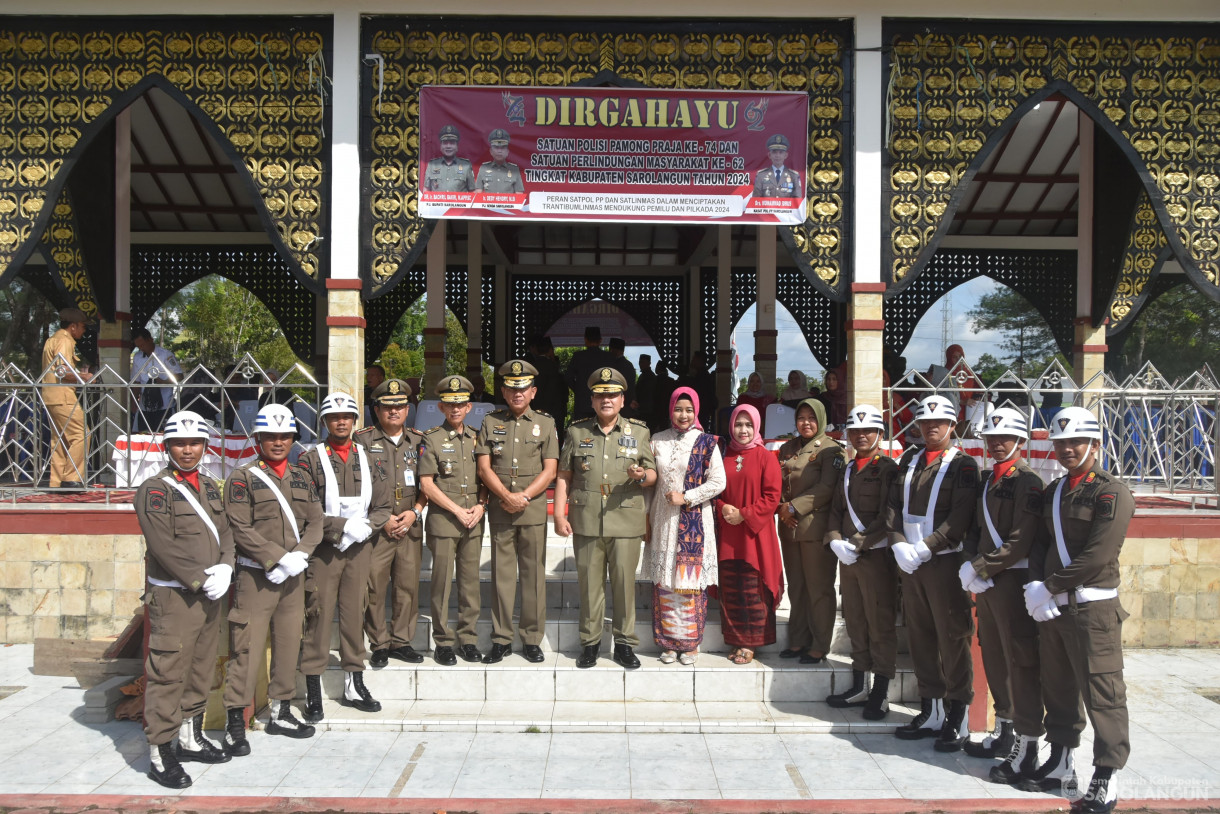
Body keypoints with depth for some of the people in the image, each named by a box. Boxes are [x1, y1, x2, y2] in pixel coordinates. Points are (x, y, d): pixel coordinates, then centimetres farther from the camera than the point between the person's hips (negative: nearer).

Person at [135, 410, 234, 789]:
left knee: (201, 670, 15)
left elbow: (224, 531, 12)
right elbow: (164, 545, -16)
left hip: (210, 594, 7)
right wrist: (202, 581, -18)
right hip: (174, 597, -7)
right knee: (168, 675, -5)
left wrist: (224, 568, -7)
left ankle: (191, 739, 28)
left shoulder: (209, 487, 14)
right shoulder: (154, 489, -9)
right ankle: (160, 754, 3)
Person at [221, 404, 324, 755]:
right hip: (256, 576, -5)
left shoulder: (301, 477, 13)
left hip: (294, 576, 5)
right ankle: (235, 723, 2)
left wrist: (299, 556, -10)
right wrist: (278, 558, -17)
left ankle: (281, 713, 24)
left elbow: (315, 521, 8)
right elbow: (241, 529, -11)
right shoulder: (242, 477, -3)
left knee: (289, 644, 11)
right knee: (247, 648, -5)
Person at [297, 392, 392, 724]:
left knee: (355, 613, 8)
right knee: (318, 615, -3)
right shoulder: (310, 460, 0)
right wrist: (343, 526, -15)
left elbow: (383, 506, 10)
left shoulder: (368, 459, 12)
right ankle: (313, 690, 3)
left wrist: (365, 527, -9)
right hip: (323, 549, -3)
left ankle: (354, 685, 17)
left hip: (360, 548, 3)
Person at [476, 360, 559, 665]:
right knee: (501, 575, 4)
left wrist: (524, 496, -13)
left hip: (534, 511, -1)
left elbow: (549, 470, 0)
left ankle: (532, 639, 10)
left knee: (534, 575, 2)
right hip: (499, 510, 1)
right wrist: (507, 497, -12)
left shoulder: (545, 424, 6)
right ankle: (501, 640, 11)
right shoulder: (490, 422, 8)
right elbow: (484, 468, 2)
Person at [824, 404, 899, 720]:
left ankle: (881, 693, 6)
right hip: (848, 555, 7)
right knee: (855, 622, 13)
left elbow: (888, 517, -14)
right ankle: (860, 686, 24)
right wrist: (836, 542, -3)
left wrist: (858, 545, -17)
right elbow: (836, 510, 15)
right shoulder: (848, 470, 17)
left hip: (877, 555, -7)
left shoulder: (888, 469, -6)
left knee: (881, 623, -2)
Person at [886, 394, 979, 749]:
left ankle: (958, 718, 10)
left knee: (952, 639, -1)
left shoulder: (963, 464, -5)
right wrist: (899, 545, -6)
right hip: (910, 562, 6)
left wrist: (925, 549, -18)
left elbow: (960, 519, -14)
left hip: (945, 562, -6)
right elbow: (894, 505, 9)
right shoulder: (909, 460, 13)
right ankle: (931, 712, 24)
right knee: (920, 636, 12)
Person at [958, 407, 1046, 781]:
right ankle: (1003, 732, 32)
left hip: (1013, 581, -9)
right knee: (994, 659, 17)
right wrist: (972, 566, -2)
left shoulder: (1028, 482, -12)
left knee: (1020, 663, -4)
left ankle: (1026, 750, 2)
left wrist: (980, 568, -17)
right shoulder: (988, 481, 15)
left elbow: (1021, 542, -19)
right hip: (986, 582, 9)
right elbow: (975, 529, 16)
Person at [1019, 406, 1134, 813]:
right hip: (1052, 608, 8)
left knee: (1102, 693, -4)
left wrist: (1049, 587, -15)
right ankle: (1060, 764, 29)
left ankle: (1106, 780, 5)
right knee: (1057, 689, 16)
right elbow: (1040, 544, 12)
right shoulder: (1052, 493, 14)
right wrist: (1036, 586, -7)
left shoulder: (1112, 493, -10)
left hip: (1093, 609, -7)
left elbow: (1098, 556, -18)